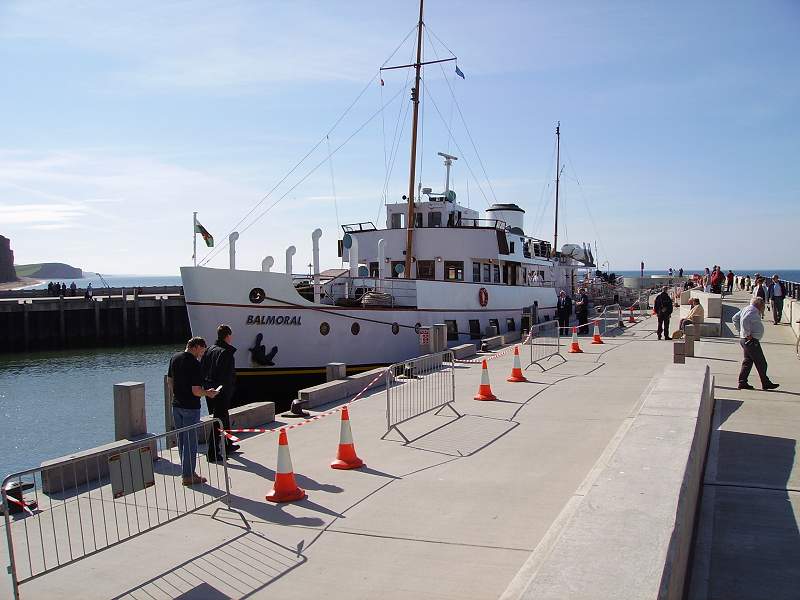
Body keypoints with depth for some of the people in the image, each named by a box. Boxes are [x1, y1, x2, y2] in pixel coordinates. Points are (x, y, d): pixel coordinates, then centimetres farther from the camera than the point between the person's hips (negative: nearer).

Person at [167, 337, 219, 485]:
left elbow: (169, 381, 14)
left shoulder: (174, 358, 5)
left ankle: (186, 471, 27)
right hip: (190, 407, -8)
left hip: (176, 405, 8)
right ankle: (188, 476, 6)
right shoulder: (194, 364, -19)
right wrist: (208, 393, -3)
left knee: (181, 440, 16)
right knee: (190, 441, 1)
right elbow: (196, 391, -21)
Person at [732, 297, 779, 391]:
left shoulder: (746, 309, 15)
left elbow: (735, 318, 22)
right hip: (751, 341, -10)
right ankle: (765, 384, 5)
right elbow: (745, 320, -30)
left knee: (748, 361, 14)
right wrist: (748, 334, -24)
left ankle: (742, 383, 13)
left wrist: (740, 331, 17)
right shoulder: (753, 311, -15)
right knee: (761, 363, -2)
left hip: (744, 339, 10)